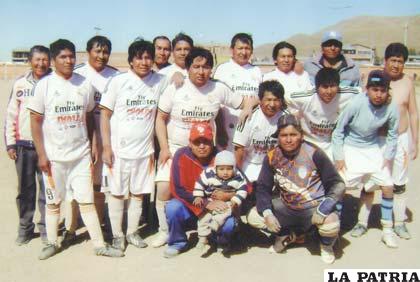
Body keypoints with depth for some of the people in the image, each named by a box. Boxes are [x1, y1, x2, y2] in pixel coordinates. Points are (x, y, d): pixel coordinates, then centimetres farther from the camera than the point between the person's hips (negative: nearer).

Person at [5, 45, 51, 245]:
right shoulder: (20, 83, 3)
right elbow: (11, 115, 6)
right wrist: (10, 143, 3)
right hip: (23, 145, 2)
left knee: (47, 188, 4)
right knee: (25, 189, 9)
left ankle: (46, 228, 18)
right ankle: (25, 227, 23)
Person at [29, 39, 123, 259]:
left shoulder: (85, 84, 3)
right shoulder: (44, 85, -5)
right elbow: (36, 121, -4)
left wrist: (93, 146, 6)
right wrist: (41, 154, -8)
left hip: (81, 154, 2)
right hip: (54, 156, -1)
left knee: (87, 200, 5)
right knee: (53, 202, 12)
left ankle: (99, 245, 11)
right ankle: (52, 243, 28)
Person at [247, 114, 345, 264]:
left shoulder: (314, 153, -19)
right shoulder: (272, 157, -9)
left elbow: (336, 183, -13)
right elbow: (263, 187, -2)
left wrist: (324, 209, -27)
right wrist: (267, 213, -17)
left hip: (315, 206, -3)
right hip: (286, 207, 4)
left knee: (330, 225, -33)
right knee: (253, 218, -11)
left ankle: (326, 245, 8)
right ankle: (286, 234, 18)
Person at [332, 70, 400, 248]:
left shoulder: (391, 109, -17)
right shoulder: (355, 104, -26)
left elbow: (392, 135, 2)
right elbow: (338, 131, -15)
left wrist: (388, 157, -3)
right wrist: (339, 157, -14)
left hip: (373, 148, 3)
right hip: (350, 148, -3)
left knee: (387, 186, 0)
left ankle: (387, 230, 16)